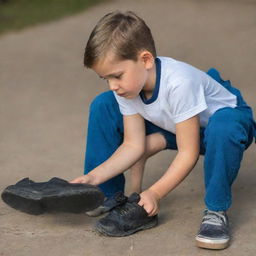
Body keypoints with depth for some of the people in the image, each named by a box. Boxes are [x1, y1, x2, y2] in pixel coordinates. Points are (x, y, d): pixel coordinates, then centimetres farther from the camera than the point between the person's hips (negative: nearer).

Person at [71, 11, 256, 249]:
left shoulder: (179, 83, -38)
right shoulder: (127, 85, -16)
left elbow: (188, 153, -31)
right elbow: (133, 146, -14)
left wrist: (154, 193, -32)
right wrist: (93, 177, -25)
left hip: (225, 117, -7)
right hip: (173, 126, 7)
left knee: (223, 127, -45)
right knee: (103, 106, -7)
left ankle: (215, 211, -23)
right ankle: (106, 195, 1)